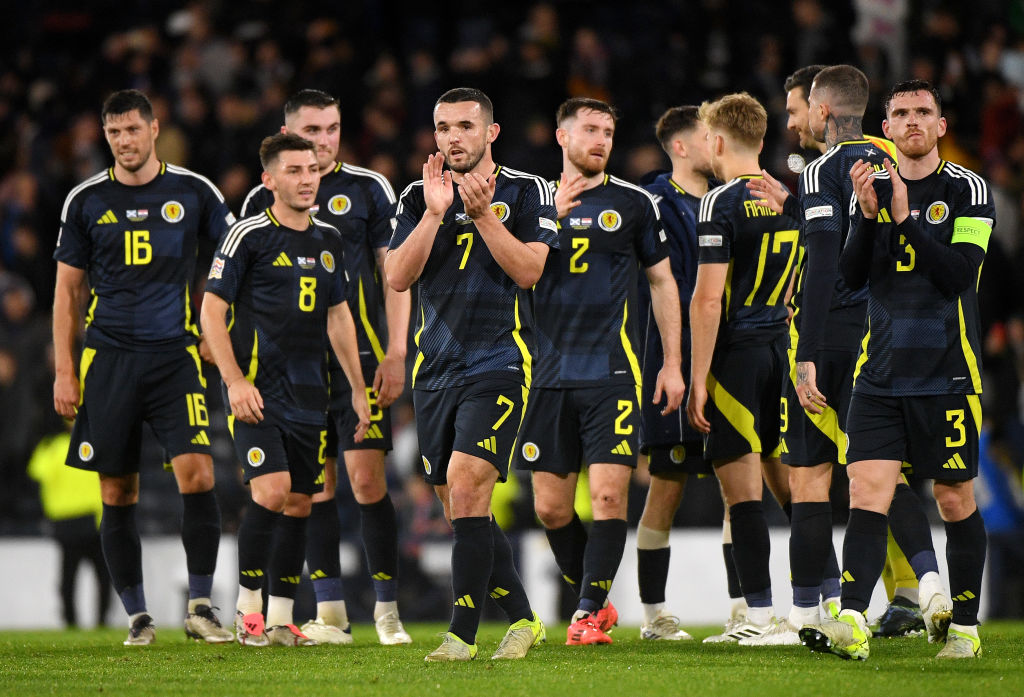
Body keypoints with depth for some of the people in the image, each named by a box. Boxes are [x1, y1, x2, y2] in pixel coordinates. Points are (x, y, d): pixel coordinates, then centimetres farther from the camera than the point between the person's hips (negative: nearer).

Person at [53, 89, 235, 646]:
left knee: (197, 472, -15)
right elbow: (67, 287, 10)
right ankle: (136, 615, 12)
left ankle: (200, 606, -7)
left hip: (175, 354, -1)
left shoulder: (193, 192, 4)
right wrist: (64, 371, 4)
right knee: (118, 494, 2)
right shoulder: (86, 200, 6)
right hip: (108, 359, 1)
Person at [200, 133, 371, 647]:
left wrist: (358, 389, 17)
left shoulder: (328, 240, 13)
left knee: (299, 503, 4)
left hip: (308, 393, 6)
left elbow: (338, 316, 20)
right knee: (272, 490, -18)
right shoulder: (248, 235, -6)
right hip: (257, 389, -6)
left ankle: (281, 619, 11)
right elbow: (211, 310, -6)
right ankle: (247, 608, -6)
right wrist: (234, 380, -15)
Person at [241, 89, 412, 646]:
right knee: (314, 485, 3)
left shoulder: (367, 189, 4)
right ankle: (331, 613, 7)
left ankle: (387, 611, -2)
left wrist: (396, 354, -5)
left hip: (360, 359, -2)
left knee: (366, 479, -9)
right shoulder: (263, 201, 9)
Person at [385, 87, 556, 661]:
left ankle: (463, 634, -17)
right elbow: (397, 277, -2)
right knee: (461, 507, 7)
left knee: (466, 486, -19)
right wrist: (434, 213, -12)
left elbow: (528, 270, -10)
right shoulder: (418, 197, 10)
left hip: (500, 361, -5)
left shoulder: (526, 192, 1)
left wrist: (483, 214, -18)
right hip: (436, 370, 5)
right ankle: (523, 619, 22)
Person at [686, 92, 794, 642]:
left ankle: (759, 613, -8)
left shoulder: (721, 203, -10)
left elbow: (708, 299, -15)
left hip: (737, 354, -7)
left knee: (742, 489, -5)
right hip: (783, 350, 7)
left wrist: (697, 378, -13)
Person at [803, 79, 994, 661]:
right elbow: (852, 276, 3)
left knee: (956, 502, 5)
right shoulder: (874, 188, 10)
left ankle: (965, 624, 19)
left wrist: (906, 219, -19)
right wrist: (868, 216, -11)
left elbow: (958, 275, -13)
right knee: (868, 491, -11)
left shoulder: (967, 191, -2)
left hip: (947, 374, -3)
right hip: (880, 376, 3)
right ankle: (852, 623, -21)